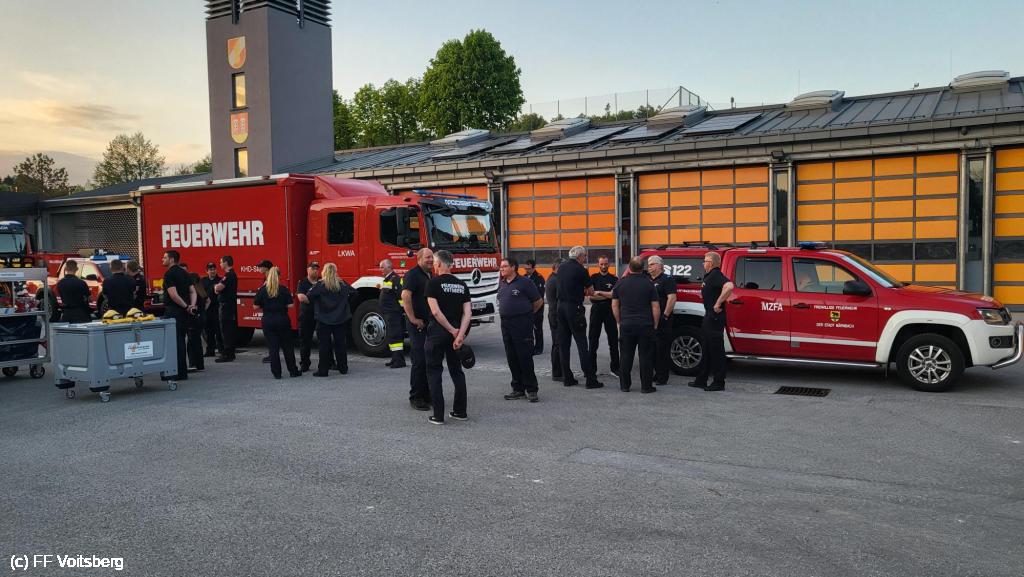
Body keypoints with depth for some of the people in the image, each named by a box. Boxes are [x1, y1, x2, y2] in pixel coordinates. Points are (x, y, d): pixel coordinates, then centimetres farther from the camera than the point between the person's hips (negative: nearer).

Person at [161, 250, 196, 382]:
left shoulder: (169, 274, -12)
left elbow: (173, 294, -20)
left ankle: (178, 373, -6)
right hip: (183, 312, 9)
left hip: (173, 311, -9)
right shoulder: (184, 273, 15)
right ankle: (182, 372, 19)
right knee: (180, 340, 14)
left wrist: (186, 306, -13)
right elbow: (193, 291, 12)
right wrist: (192, 305, -1)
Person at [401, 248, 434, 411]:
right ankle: (416, 397, 1)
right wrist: (413, 319, -23)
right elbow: (405, 297, -24)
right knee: (419, 361, -6)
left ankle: (428, 394, 20)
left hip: (431, 324, 8)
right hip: (419, 326, -8)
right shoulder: (412, 274, -11)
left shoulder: (431, 276, 16)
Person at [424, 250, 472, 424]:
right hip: (456, 331, 5)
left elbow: (436, 311, -17)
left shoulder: (434, 283, -8)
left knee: (434, 372, 4)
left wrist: (453, 331, -11)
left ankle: (438, 415, 1)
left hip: (437, 331, -5)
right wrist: (459, 335, -9)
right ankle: (460, 411, 19)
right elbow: (467, 313, -2)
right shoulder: (462, 285, 7)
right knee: (457, 370, 16)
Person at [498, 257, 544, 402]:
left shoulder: (525, 282, -8)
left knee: (525, 357, -5)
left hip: (522, 324, -7)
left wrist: (527, 314, 8)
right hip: (505, 323, 7)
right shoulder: (501, 283, 12)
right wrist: (506, 313, 15)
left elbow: (539, 301, -2)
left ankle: (531, 390, 3)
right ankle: (518, 389, 18)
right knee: (512, 358, 9)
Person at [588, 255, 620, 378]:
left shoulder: (614, 279, 5)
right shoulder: (593, 278, 6)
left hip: (610, 311, 0)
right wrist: (607, 296, -11)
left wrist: (599, 293, -14)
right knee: (593, 341, 2)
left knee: (613, 340, 4)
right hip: (596, 311, 0)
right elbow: (591, 296, -5)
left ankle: (615, 367, 12)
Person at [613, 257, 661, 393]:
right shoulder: (649, 283, -4)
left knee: (626, 356, 9)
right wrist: (655, 324, 6)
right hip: (646, 326, -2)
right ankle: (646, 386, 5)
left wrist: (619, 322, 15)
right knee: (646, 356, 4)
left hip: (626, 325, 2)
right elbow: (655, 307, -4)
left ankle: (624, 385, 12)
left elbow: (614, 305, 6)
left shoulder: (621, 283, 2)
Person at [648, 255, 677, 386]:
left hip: (662, 321, -8)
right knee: (653, 348, 10)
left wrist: (665, 315, -18)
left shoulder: (667, 279, -5)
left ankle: (663, 378, 0)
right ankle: (657, 374, 19)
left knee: (662, 349, -4)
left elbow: (672, 298, -14)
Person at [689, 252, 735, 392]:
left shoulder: (716, 275, -16)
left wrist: (718, 304, -28)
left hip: (715, 317, -11)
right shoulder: (710, 275, 15)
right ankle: (701, 380, 24)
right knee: (707, 349, 16)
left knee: (716, 350, -4)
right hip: (709, 317, 11)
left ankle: (718, 383, 3)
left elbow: (729, 286, -34)